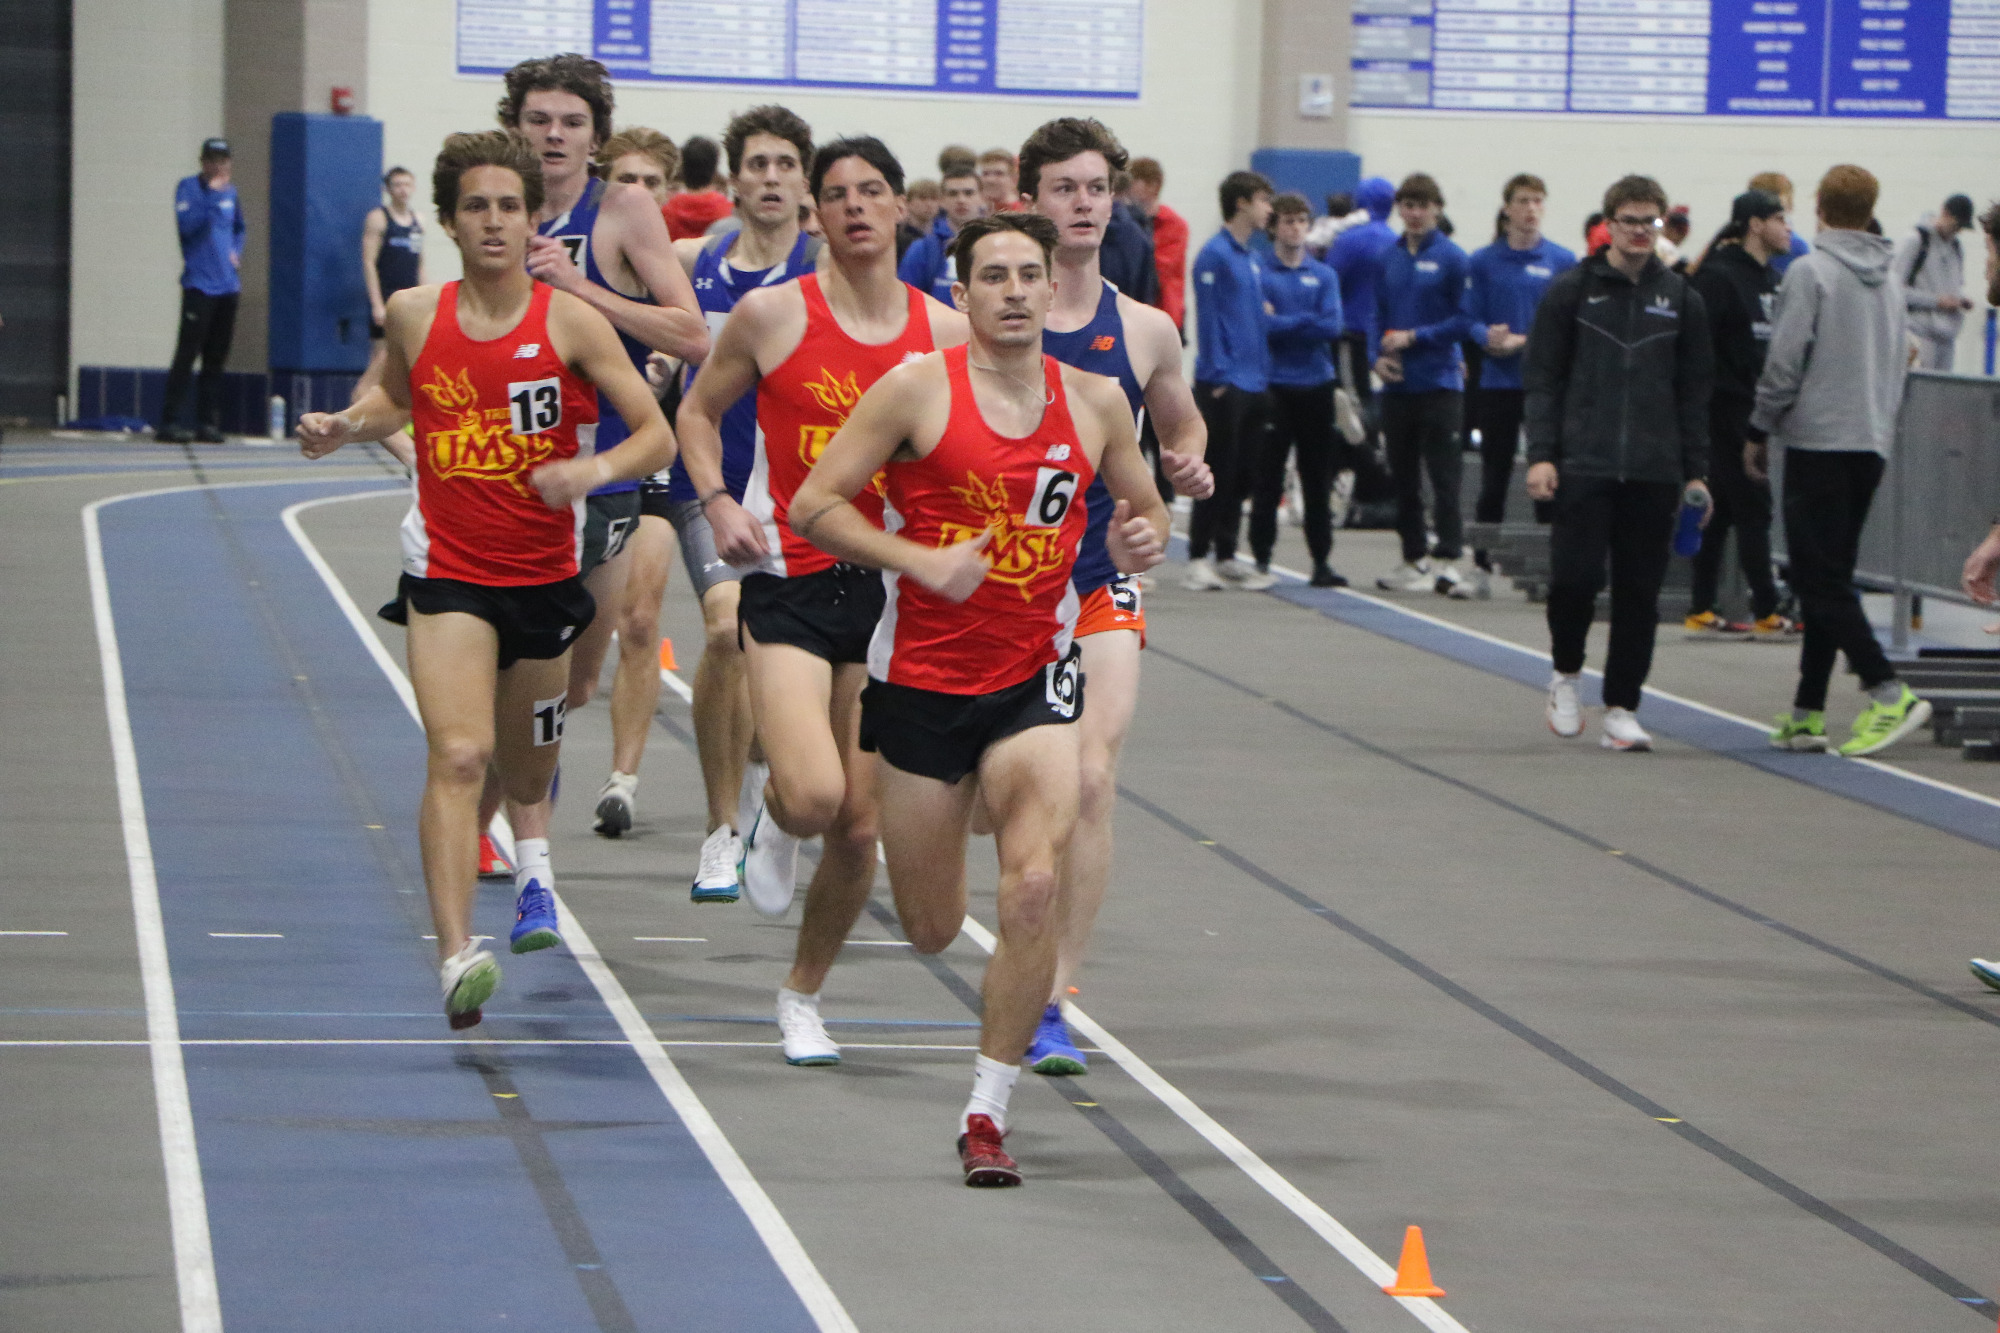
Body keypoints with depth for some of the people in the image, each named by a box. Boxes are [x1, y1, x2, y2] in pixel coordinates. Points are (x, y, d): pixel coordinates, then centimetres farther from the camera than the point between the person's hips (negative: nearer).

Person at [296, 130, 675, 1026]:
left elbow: (658, 436, -7)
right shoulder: (413, 315, -2)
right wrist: (343, 427, -1)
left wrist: (593, 469, -26)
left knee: (526, 778, 18)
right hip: (448, 575, -1)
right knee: (458, 757, -22)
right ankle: (456, 957, -30)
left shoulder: (570, 323, -8)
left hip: (544, 577, 1)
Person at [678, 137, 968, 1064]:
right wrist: (717, 502, -6)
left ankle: (802, 996, 26)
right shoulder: (774, 314, -3)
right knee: (813, 797, -22)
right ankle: (765, 796, 17)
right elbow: (698, 411, 10)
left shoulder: (943, 333, 3)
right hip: (790, 580, -3)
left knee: (861, 823, 3)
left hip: (890, 587, 3)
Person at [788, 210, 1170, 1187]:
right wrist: (922, 559, -19)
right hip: (921, 677, -2)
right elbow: (813, 505, -8)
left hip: (1034, 677, 2)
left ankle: (986, 1112, -7)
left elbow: (1146, 508, 18)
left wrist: (1142, 537, -6)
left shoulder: (1095, 402, 3)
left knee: (1036, 887, -20)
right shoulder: (919, 389, -7)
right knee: (931, 930, 8)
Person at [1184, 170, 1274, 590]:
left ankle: (1226, 557, 15)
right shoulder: (1214, 255, -9)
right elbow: (1208, 318, -12)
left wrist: (1264, 375, 14)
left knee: (1240, 476, 10)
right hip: (1224, 383, -8)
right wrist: (1217, 375, -16)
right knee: (1218, 473, -6)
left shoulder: (1255, 260, 16)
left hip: (1255, 383, 8)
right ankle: (1199, 559, -2)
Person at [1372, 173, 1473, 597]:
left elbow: (1464, 319, -7)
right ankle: (1414, 558, 20)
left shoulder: (1451, 258, -5)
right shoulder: (1389, 259, 10)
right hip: (1397, 385, 5)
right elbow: (1379, 317, 15)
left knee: (1443, 474, -9)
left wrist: (1414, 337, -13)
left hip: (1439, 382, -5)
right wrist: (1379, 356, -3)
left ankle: (1447, 561, -12)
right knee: (1404, 476, 11)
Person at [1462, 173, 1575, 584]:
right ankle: (1482, 565, 13)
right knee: (1494, 480, 4)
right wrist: (1489, 337, -18)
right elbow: (1471, 319, 3)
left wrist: (1524, 342, -13)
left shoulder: (1563, 262, 2)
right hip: (1499, 382, 0)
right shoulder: (1484, 262, 5)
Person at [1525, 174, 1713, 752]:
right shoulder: (1572, 291, 4)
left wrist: (1695, 472, 7)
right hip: (1583, 466, -2)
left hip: (1654, 473, 2)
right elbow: (1544, 379, 3)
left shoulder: (1681, 299, 10)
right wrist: (1541, 455, -7)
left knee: (1639, 592, 2)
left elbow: (1693, 393, 13)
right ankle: (1566, 674, 17)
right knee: (1574, 579, -9)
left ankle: (1622, 709, 8)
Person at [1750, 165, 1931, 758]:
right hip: (1872, 443, 7)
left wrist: (1759, 431, -1)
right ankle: (1808, 713, 12)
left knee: (1820, 578, -8)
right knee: (1829, 578, 12)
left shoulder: (1810, 271, -9)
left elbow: (1784, 363, -12)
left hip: (1819, 439, -7)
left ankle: (1888, 691, -22)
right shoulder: (1891, 278, 13)